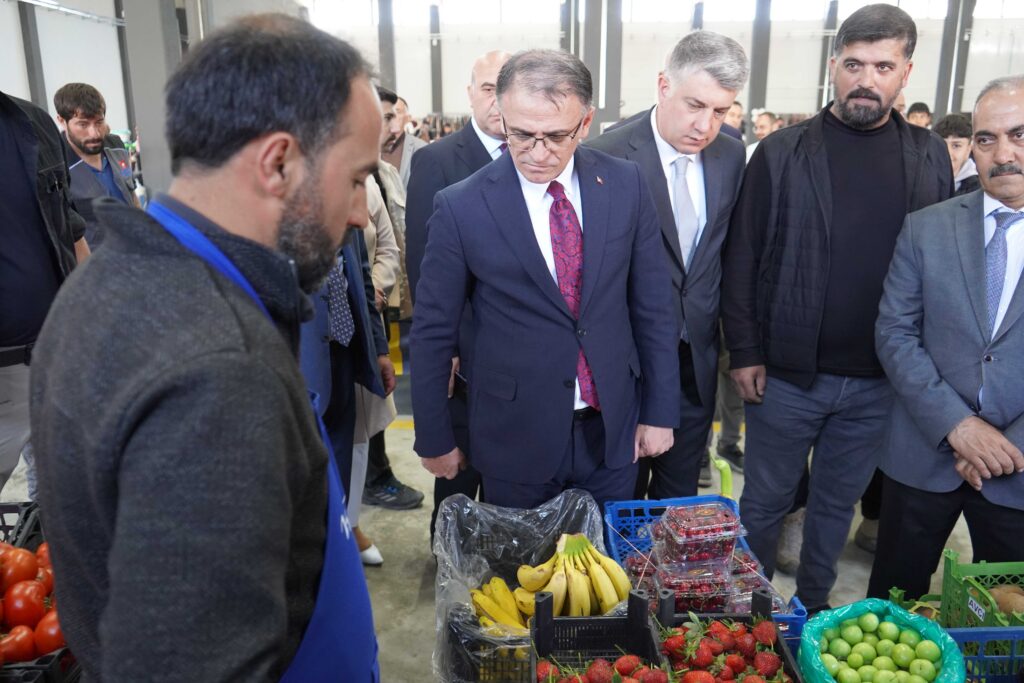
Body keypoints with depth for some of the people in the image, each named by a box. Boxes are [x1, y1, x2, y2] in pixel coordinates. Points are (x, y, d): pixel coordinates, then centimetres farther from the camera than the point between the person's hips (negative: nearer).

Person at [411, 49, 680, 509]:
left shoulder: (625, 185, -5)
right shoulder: (461, 207, -13)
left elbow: (652, 305, 2)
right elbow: (433, 332, -5)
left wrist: (660, 411, 4)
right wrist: (434, 440, 1)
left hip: (613, 430, 3)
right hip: (515, 438, -2)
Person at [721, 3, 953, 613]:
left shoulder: (931, 157, 3)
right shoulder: (782, 153, -5)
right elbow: (743, 259, -5)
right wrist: (744, 352, -8)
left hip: (880, 381, 3)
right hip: (787, 373, -2)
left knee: (839, 501, 18)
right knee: (765, 501, 12)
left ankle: (813, 605, 39)